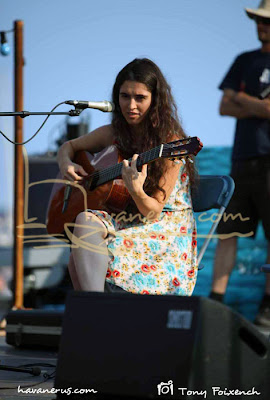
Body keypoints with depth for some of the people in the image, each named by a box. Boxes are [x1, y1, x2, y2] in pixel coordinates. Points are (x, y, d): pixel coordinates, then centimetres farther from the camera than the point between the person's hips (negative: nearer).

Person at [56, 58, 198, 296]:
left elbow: (154, 212, -15)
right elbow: (69, 146, 22)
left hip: (166, 230, -6)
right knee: (85, 221, -30)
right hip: (124, 220, 6)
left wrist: (136, 191, -37)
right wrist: (66, 163, -1)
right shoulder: (113, 133, 4)